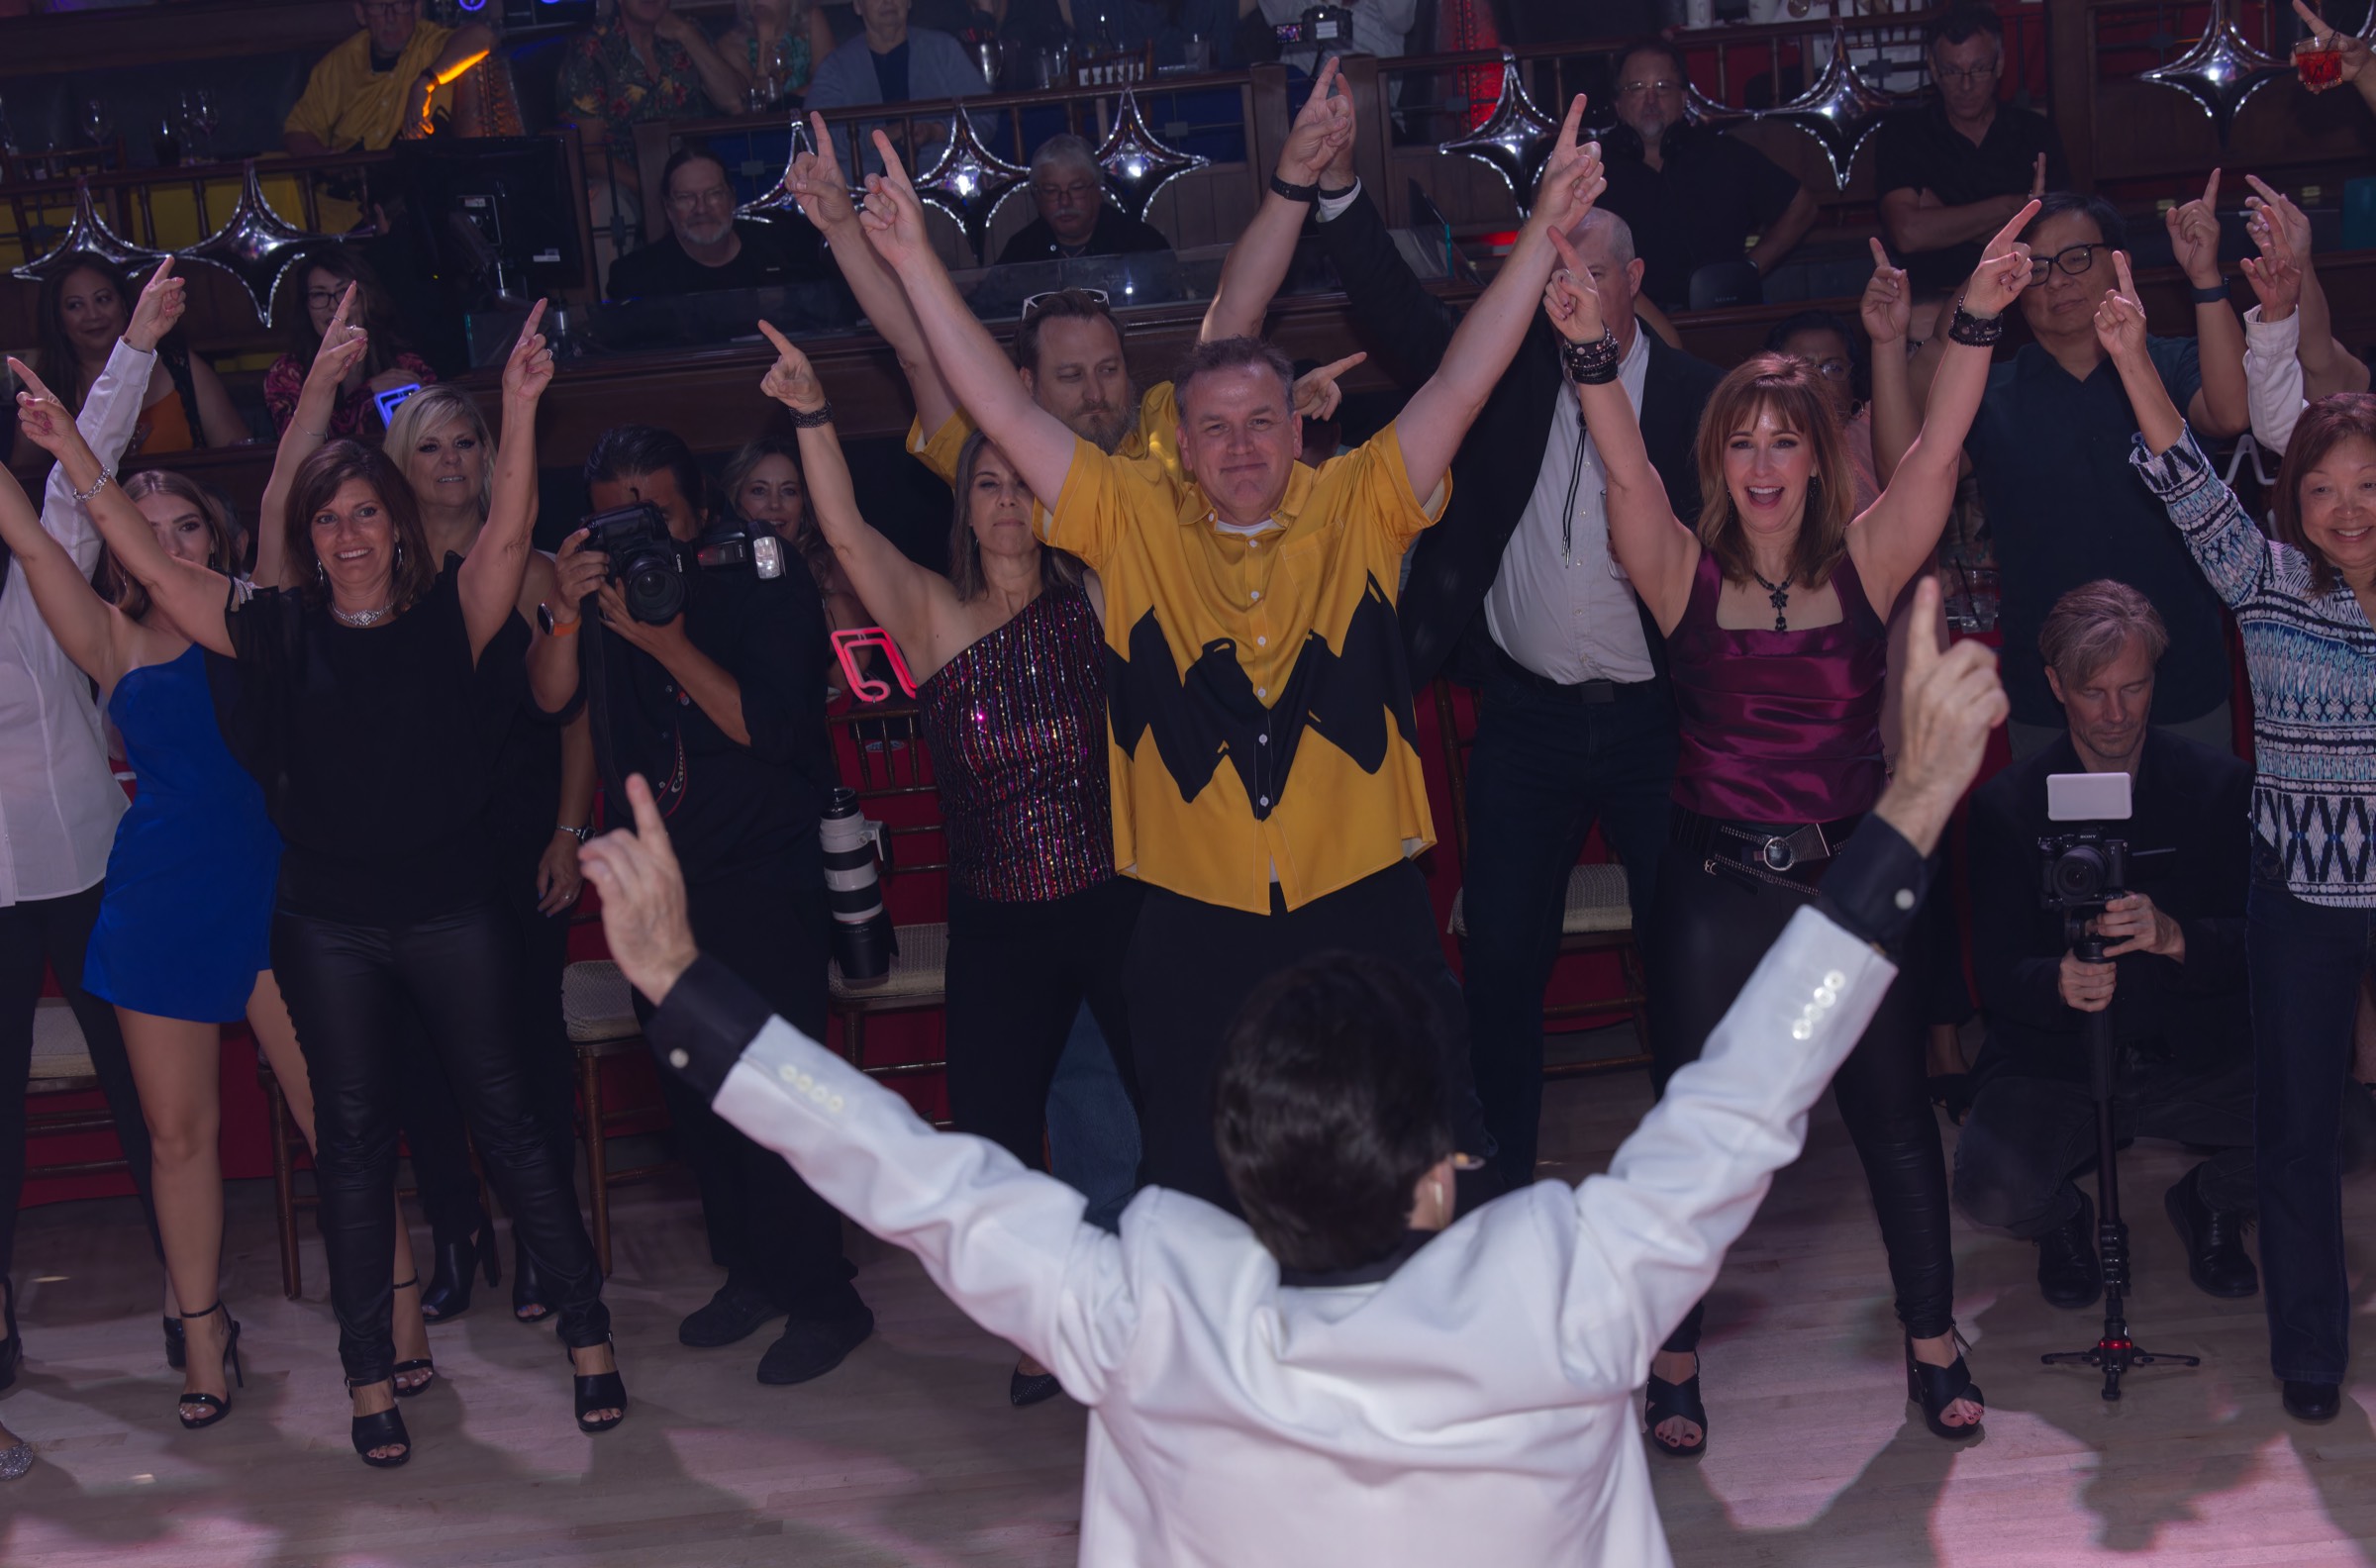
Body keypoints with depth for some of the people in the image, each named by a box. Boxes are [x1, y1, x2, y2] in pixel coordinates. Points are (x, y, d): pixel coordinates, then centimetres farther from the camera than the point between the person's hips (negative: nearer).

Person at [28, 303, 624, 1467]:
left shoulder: (450, 619, -2)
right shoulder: (279, 632, 1)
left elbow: (509, 531, -17)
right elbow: (147, 559, -1)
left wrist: (520, 409, -28)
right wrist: (71, 451, -7)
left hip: (451, 911, -1)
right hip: (328, 924, 2)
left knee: (507, 1118, 3)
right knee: (353, 1142, 8)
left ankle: (589, 1336, 13)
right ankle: (371, 1378, 15)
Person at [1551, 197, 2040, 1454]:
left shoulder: (1864, 563, -1)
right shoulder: (1688, 576, -4)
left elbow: (1935, 456, -13)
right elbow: (1628, 475, -19)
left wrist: (1977, 322, -25)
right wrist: (1591, 350, -33)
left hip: (1849, 878, 1)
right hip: (1715, 887, -1)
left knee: (1894, 1114, 9)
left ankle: (1932, 1342, 25)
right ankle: (1677, 1360, 21)